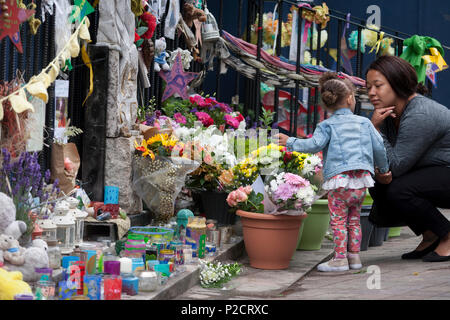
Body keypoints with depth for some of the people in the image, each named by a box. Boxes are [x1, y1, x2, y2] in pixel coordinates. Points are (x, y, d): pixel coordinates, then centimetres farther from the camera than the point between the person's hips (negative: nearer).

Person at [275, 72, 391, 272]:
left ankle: (340, 259, 0)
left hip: (339, 178, -4)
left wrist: (290, 142, -1)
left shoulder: (327, 125, 2)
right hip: (362, 179, 4)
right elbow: (379, 148, 14)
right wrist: (384, 168, 30)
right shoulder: (364, 122, 12)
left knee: (338, 220, 1)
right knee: (354, 219, 15)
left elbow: (315, 145, -12)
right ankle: (354, 256, 19)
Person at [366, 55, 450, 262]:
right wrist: (378, 171, -22)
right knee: (378, 189, -4)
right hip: (431, 174, 10)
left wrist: (376, 129, -23)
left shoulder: (420, 115, -27)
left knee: (399, 190, -28)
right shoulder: (388, 113, 1)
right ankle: (429, 236, 10)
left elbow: (396, 166, -26)